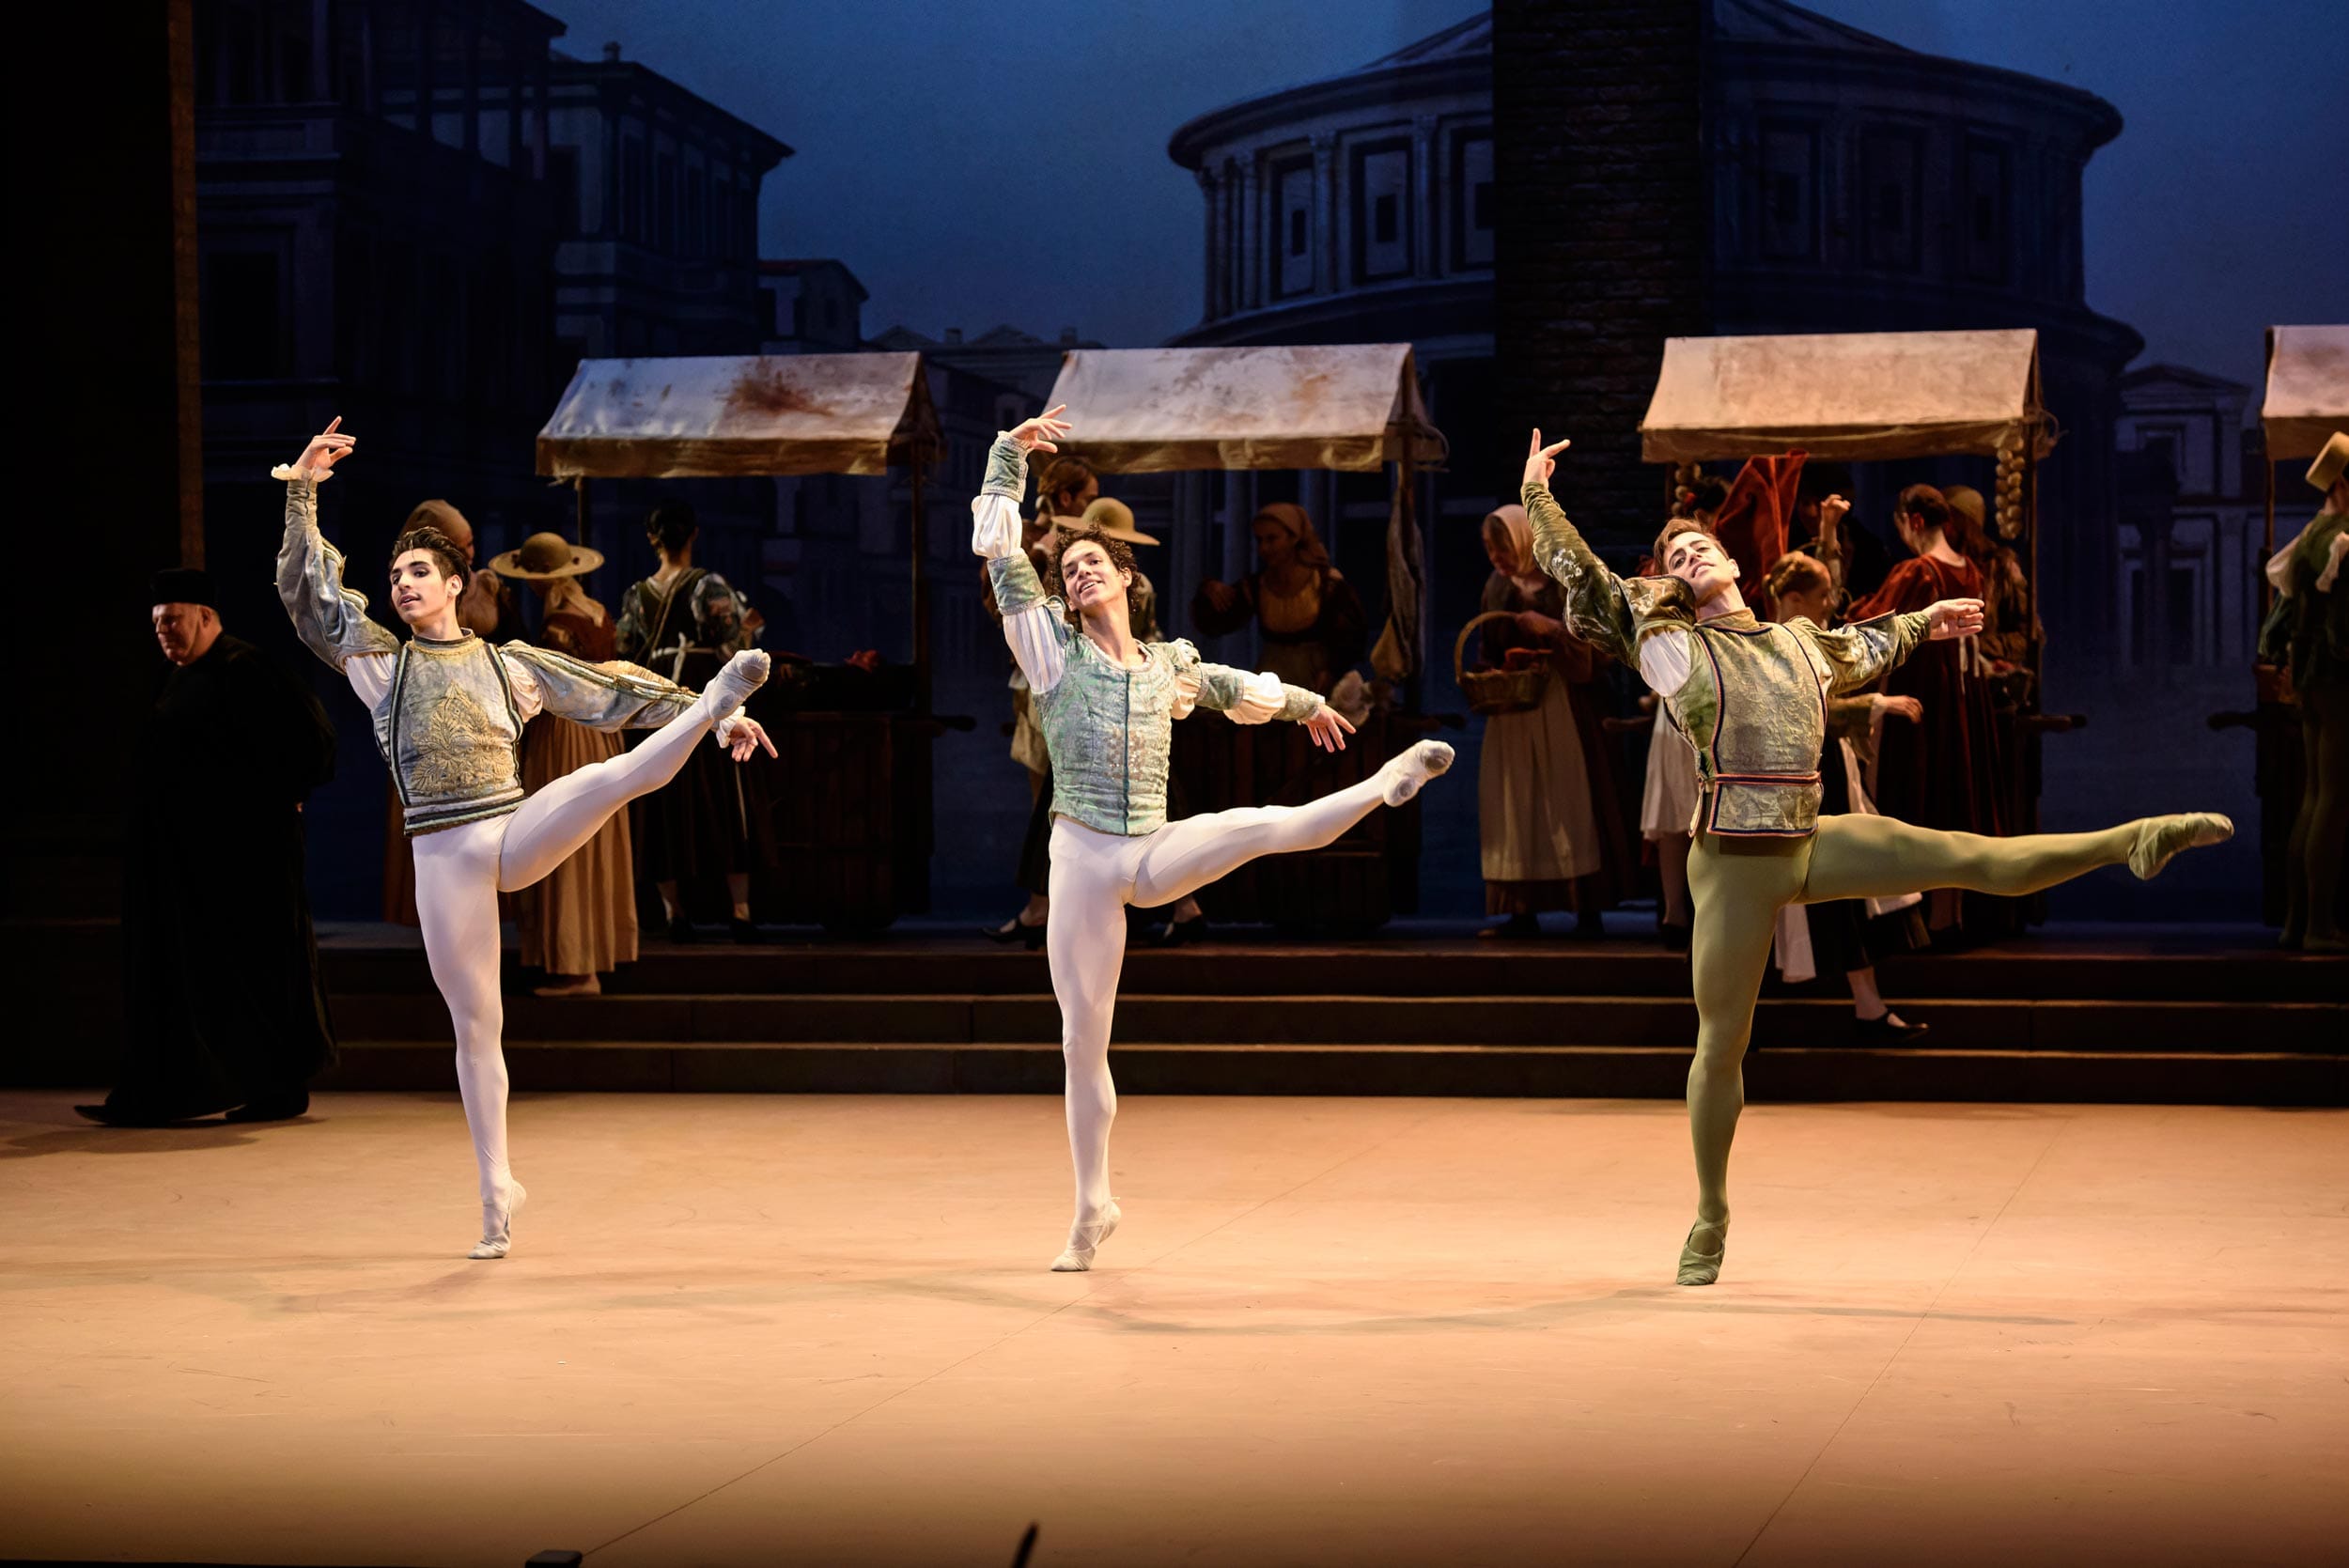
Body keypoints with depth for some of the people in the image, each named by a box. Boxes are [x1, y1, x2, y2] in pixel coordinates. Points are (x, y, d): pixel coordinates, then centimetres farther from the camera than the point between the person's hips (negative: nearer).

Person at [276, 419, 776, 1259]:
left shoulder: (513, 664, 11)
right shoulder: (380, 659, 10)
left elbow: (617, 691, 12)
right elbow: (304, 585, 4)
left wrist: (714, 718, 7)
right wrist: (303, 492, -4)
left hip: (519, 832, 0)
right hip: (444, 859, 0)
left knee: (628, 771, -27)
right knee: (475, 1026, 4)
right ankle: (497, 1192, 11)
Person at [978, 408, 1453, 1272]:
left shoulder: (1170, 665, 12)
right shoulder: (1053, 649, 3)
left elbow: (1237, 687, 33)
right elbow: (1001, 556, -2)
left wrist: (1305, 704, 46)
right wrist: (1010, 455, -3)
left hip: (1154, 854, 2)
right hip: (1082, 860, -2)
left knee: (1271, 825, -25)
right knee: (1082, 1038, 0)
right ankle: (1092, 1208, 10)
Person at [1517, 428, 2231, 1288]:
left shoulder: (1798, 643, 15)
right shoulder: (1671, 645, -1)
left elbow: (1859, 649, 39)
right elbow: (1578, 572, -3)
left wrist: (1923, 622, 51)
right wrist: (1538, 493, 2)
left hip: (1812, 847, 4)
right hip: (1732, 864, -4)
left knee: (1985, 861, -5)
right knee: (1721, 1042, 2)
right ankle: (1711, 1218, 16)